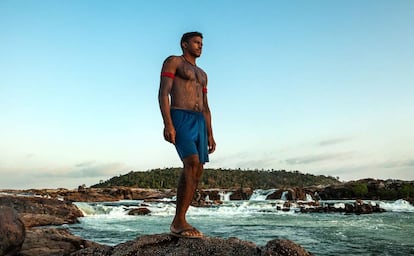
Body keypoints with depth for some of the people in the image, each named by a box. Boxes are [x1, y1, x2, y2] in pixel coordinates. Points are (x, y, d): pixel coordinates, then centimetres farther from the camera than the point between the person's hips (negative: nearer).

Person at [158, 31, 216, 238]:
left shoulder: (201, 74, 28)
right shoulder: (173, 61, 6)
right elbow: (163, 93, -8)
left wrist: (210, 134, 14)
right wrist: (167, 124, -21)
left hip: (199, 123, 8)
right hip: (180, 120, -8)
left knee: (197, 171, -2)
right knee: (192, 164, -24)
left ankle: (179, 222, 3)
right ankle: (179, 222, -18)